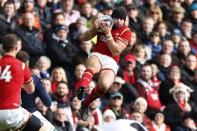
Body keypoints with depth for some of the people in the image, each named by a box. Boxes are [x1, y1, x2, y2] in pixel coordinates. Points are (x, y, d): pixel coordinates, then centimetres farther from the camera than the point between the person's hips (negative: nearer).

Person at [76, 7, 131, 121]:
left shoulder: (126, 32, 3)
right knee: (94, 66, -39)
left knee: (104, 85, -32)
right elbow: (85, 38, 13)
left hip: (111, 61, -1)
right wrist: (94, 29, -7)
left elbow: (116, 51, -9)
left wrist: (108, 34, -17)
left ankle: (86, 103, -8)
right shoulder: (104, 23, 12)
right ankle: (81, 89, -66)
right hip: (97, 55, 1)